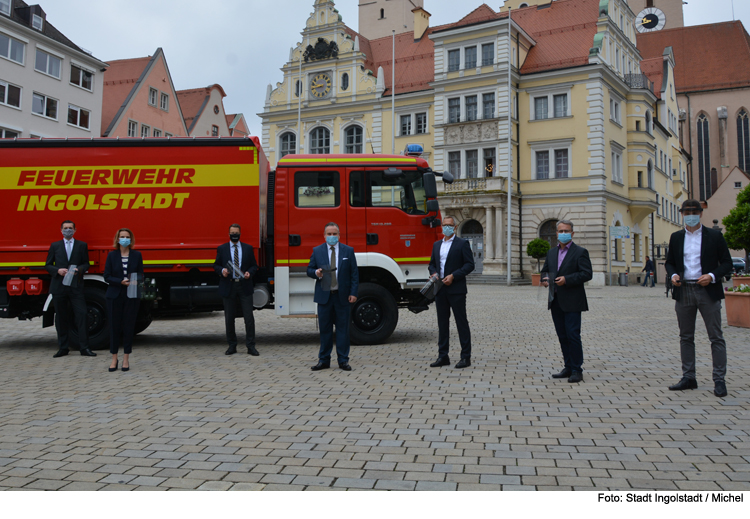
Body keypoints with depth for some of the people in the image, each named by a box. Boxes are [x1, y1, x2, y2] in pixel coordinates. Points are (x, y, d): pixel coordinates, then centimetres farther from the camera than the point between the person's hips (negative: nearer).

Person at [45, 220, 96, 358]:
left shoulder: (82, 245, 10)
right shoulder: (55, 246, 11)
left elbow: (86, 264, 8)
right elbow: (48, 265, 10)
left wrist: (79, 269, -13)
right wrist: (58, 270, -9)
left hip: (76, 286, -1)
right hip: (59, 287, 1)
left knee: (82, 314, -9)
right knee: (61, 317, 6)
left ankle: (84, 348, -5)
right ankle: (63, 348, 15)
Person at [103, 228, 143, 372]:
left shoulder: (137, 255, 5)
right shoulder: (112, 255, 4)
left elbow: (140, 275, 6)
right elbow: (107, 277, 0)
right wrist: (121, 281, -16)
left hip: (132, 296, 0)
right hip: (115, 295, 0)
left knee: (129, 326, 2)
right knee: (114, 326, 1)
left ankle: (126, 359, 11)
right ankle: (114, 359, 12)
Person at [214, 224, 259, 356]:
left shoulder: (248, 248, 8)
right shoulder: (222, 249, 7)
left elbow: (254, 266, 10)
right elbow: (216, 265, 9)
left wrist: (249, 273, -10)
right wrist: (222, 270, -12)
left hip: (244, 286, 0)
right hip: (228, 286, 1)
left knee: (249, 317, -3)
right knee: (229, 318, 7)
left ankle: (251, 346, 3)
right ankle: (232, 346, 19)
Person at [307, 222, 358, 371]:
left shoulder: (348, 251, 4)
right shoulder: (317, 251, 7)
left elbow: (354, 274, 3)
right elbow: (309, 270, 9)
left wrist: (353, 293, -6)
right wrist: (316, 273, -14)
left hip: (343, 297, -1)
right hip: (324, 296, 1)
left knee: (343, 329, 3)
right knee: (325, 329, 5)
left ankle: (343, 360, 11)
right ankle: (324, 360, 14)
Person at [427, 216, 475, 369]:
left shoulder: (462, 244, -2)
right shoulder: (437, 245, 15)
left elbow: (470, 264, -8)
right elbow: (432, 263, 21)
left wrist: (453, 276, -16)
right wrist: (433, 273, -1)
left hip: (456, 289, -6)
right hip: (440, 290, 6)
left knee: (461, 322, -1)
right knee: (442, 322, 9)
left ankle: (466, 357, 5)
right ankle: (443, 356, 15)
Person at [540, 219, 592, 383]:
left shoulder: (580, 252, -4)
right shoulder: (552, 252, 15)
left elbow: (587, 274, -11)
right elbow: (545, 270, 23)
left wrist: (567, 279, -20)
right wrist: (544, 278, 0)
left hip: (572, 302, -6)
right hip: (555, 301, 6)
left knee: (573, 335, -6)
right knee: (562, 336, 11)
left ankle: (577, 370, 2)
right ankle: (568, 367, 20)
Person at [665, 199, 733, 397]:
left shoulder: (714, 236, 2)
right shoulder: (676, 237, 11)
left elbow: (727, 263, 1)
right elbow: (669, 262, 15)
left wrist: (712, 276, -16)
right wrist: (673, 275, -6)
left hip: (708, 291, -3)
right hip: (684, 291, 3)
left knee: (716, 337, -1)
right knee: (686, 337, 8)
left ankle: (719, 380, 4)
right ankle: (688, 378, 16)